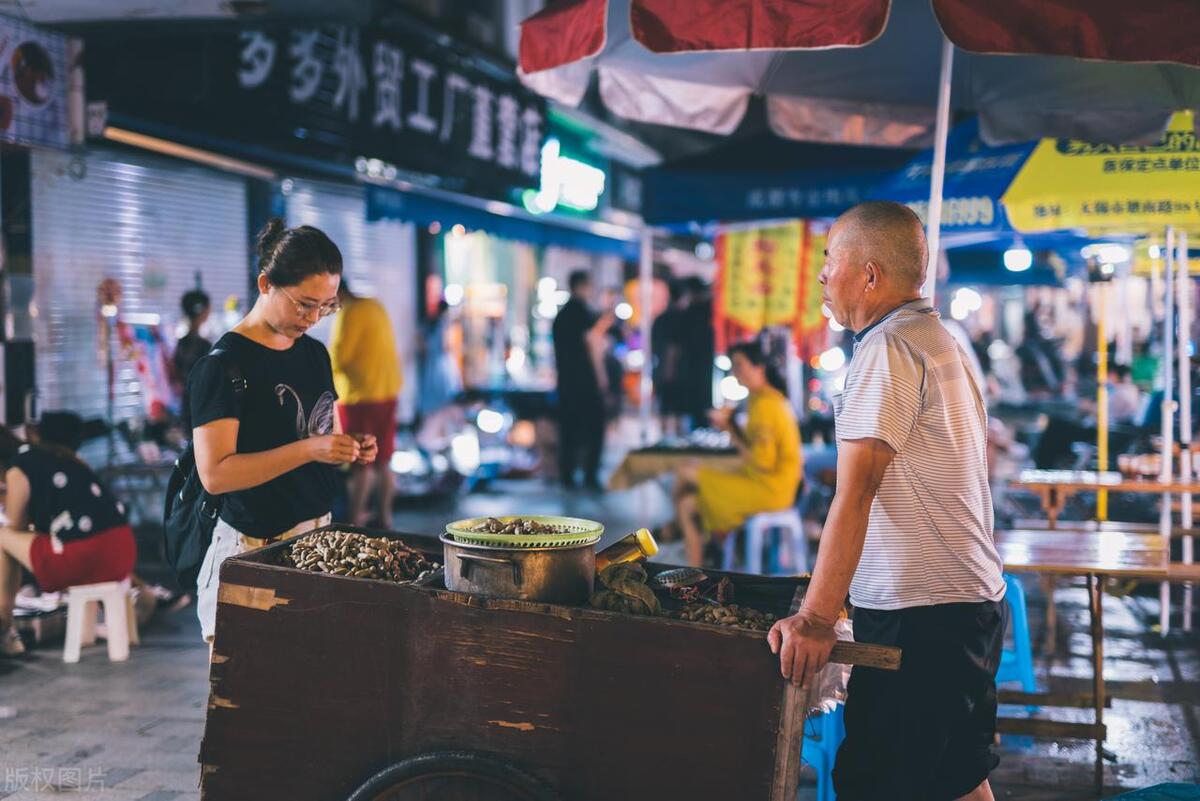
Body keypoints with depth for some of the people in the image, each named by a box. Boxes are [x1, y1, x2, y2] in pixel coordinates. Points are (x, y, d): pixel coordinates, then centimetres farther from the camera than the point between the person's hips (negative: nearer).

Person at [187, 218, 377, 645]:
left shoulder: (315, 354, 11)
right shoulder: (223, 365, -12)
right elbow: (215, 474, -20)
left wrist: (351, 449, 1)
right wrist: (310, 449, -26)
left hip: (320, 533, 7)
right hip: (253, 549, -7)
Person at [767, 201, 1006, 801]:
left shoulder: (889, 348, -14)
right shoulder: (941, 340, 18)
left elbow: (856, 488, -23)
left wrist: (815, 618, -27)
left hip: (917, 616, -10)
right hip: (971, 601, 10)